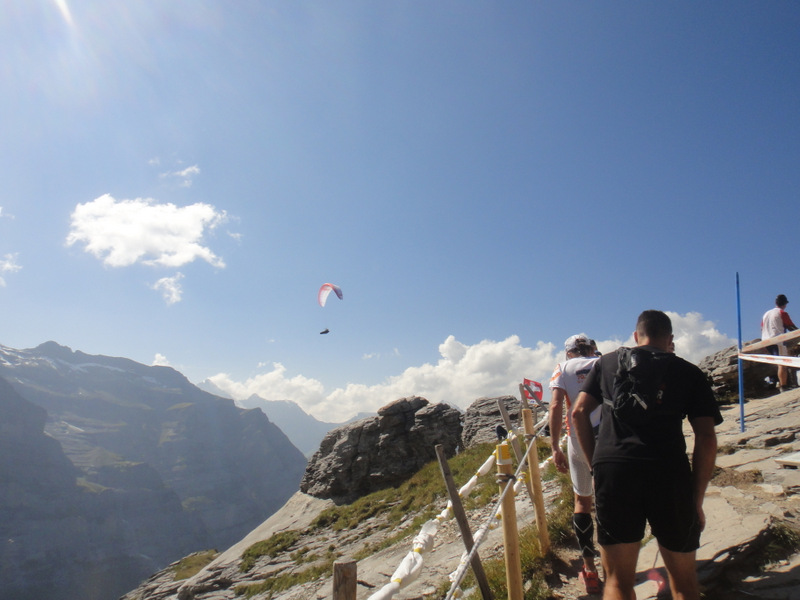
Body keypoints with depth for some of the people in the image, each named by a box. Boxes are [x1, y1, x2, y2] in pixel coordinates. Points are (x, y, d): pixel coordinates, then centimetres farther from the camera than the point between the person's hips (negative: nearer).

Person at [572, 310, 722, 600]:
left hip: (612, 470, 0)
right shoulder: (689, 372, 12)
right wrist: (697, 500, 7)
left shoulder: (607, 362, 16)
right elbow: (706, 439, 4)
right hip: (669, 475, 0)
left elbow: (579, 412, 9)